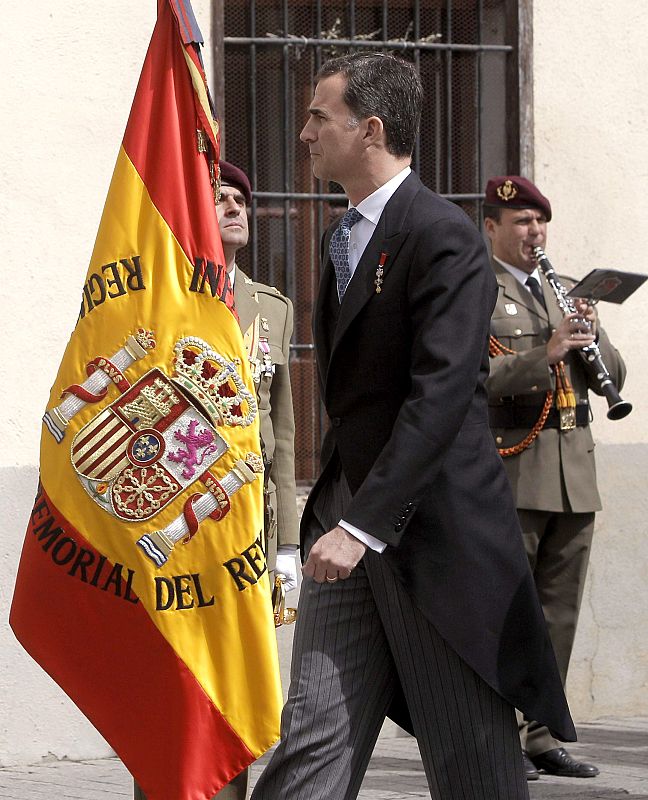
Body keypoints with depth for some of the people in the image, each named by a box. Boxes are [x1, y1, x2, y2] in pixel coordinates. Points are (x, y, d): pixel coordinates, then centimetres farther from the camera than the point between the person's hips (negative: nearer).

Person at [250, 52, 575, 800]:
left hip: (435, 526, -8)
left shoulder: (442, 235, -13)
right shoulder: (342, 238, 17)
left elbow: (441, 393, -21)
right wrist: (336, 510, 13)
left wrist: (364, 525, -25)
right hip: (348, 520, 8)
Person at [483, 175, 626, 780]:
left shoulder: (564, 293, 22)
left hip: (573, 477, 7)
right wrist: (545, 353, -23)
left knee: (559, 615, 7)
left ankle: (542, 736, 12)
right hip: (510, 474, -7)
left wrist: (592, 339, -3)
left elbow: (614, 377, 17)